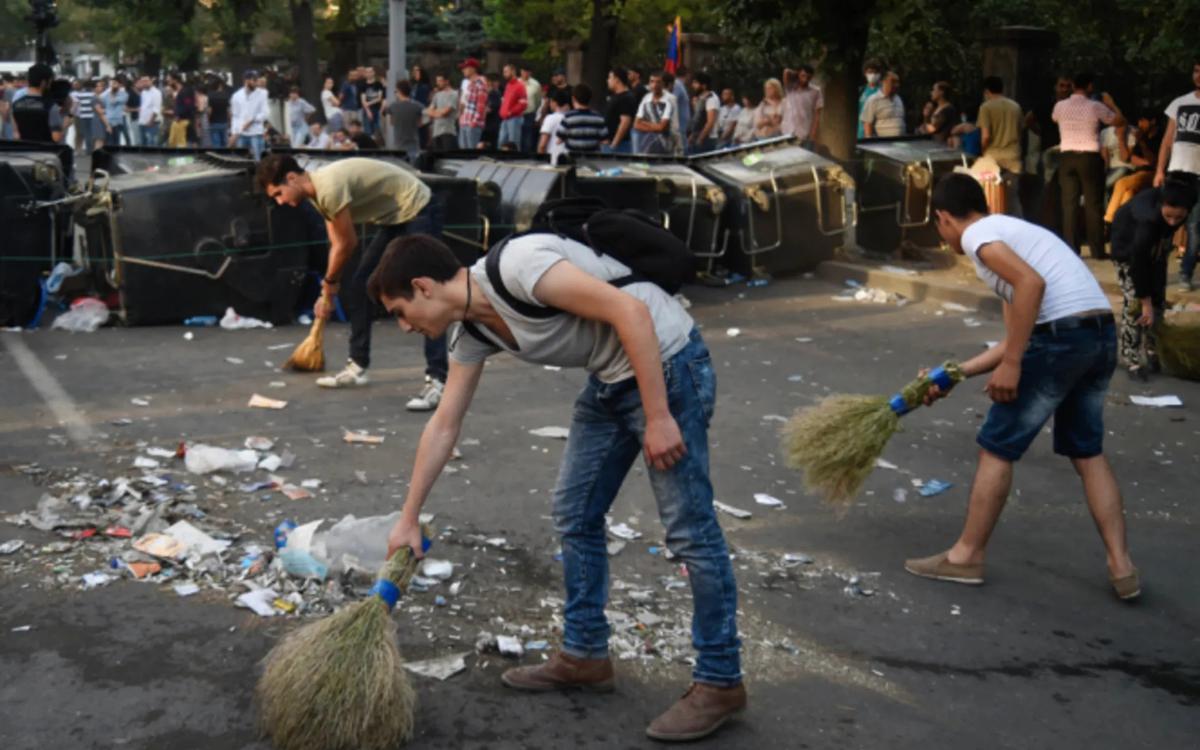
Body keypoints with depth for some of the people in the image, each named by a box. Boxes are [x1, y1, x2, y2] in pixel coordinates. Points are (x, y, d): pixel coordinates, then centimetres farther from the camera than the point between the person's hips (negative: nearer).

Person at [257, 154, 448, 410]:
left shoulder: (329, 186, -25)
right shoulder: (318, 192, 4)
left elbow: (348, 244, -16)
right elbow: (337, 246, 11)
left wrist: (329, 282, 1)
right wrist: (328, 292, 12)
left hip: (418, 212, -10)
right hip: (394, 219, 10)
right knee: (358, 288, 11)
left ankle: (437, 381, -21)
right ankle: (358, 367, 21)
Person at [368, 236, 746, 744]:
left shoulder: (515, 265, -24)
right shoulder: (473, 330, 5)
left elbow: (630, 311, -26)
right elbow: (443, 426, 14)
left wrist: (659, 417, -25)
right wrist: (409, 518, 18)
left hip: (665, 363, -9)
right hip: (610, 378, 9)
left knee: (688, 526, -4)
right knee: (574, 515, 12)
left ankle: (720, 682, 6)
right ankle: (585, 655, 26)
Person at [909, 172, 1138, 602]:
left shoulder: (977, 234, -1)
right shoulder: (1011, 231, 27)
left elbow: (1032, 283, -20)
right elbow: (1017, 337, 26)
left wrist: (1010, 366, -17)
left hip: (1060, 337, -9)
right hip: (1102, 335, 9)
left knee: (997, 448, 6)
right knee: (1087, 452, 21)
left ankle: (966, 556, 17)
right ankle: (1121, 567, 21)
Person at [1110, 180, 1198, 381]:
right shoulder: (1149, 218, -44)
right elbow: (1138, 263, -36)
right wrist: (1145, 302, -29)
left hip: (1154, 242, 6)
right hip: (1128, 245, -6)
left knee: (1158, 299, 8)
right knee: (1135, 303, -14)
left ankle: (1152, 350, 23)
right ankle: (1132, 361, -7)